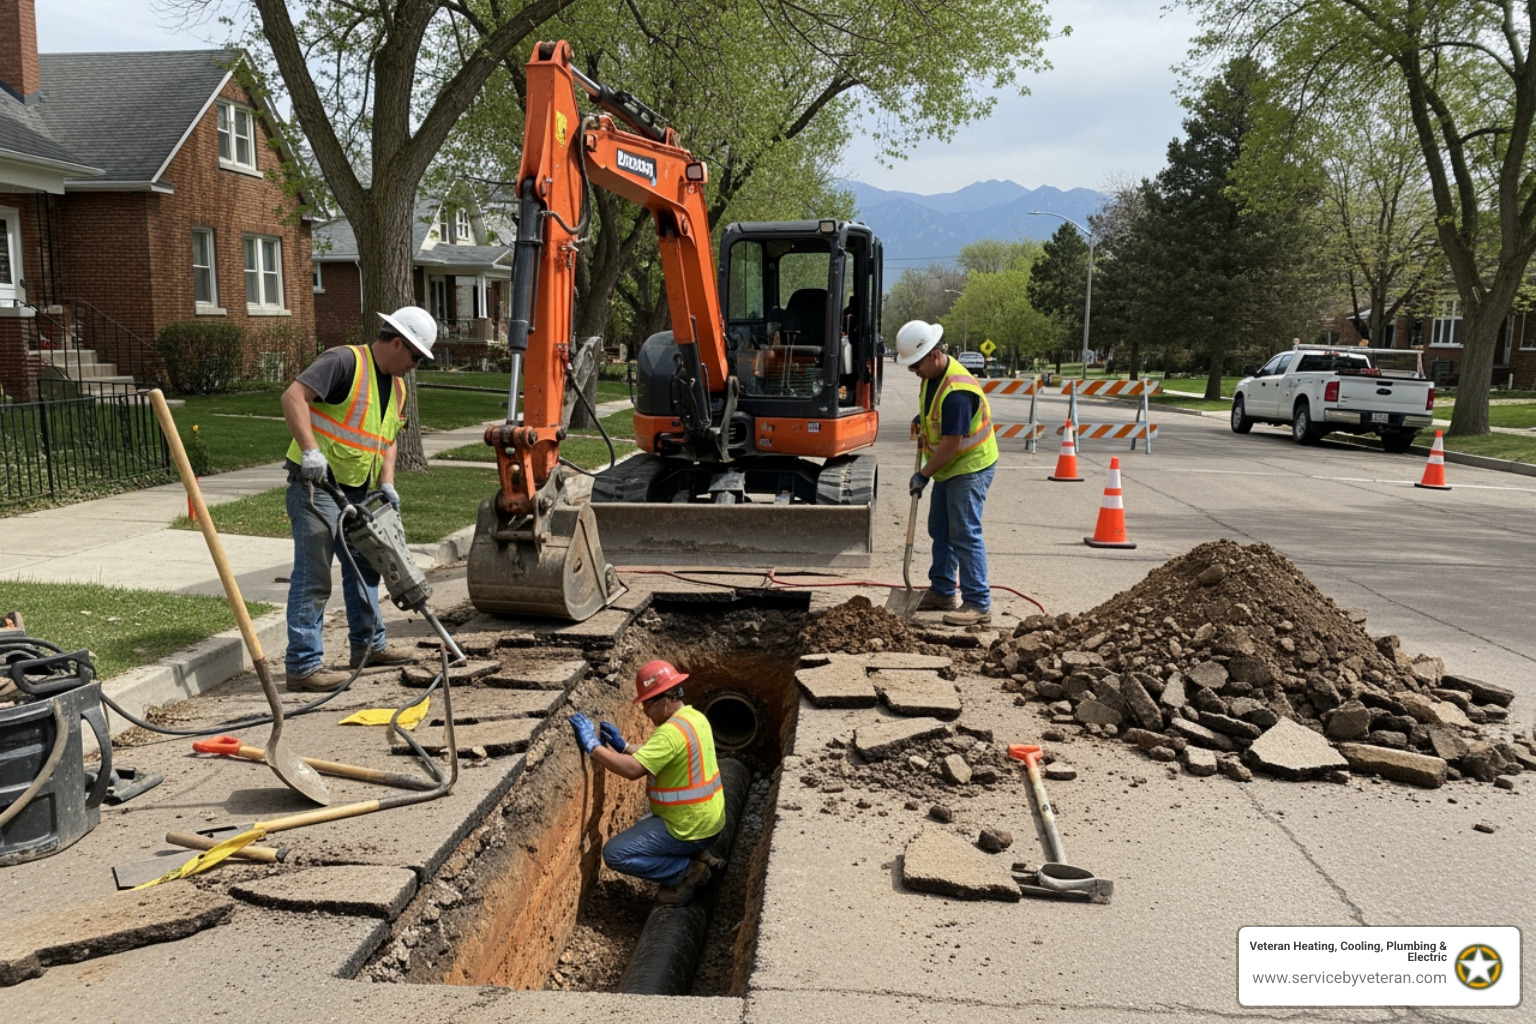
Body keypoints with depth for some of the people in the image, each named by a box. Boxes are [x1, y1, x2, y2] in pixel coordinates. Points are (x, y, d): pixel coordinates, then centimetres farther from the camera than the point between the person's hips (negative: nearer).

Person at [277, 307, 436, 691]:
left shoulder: (396, 387, 14)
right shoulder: (346, 361, -14)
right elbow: (293, 396, -24)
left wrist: (386, 483, 3)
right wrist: (310, 450, -31)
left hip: (356, 491, 10)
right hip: (316, 485, -10)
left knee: (364, 567, 19)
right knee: (313, 577, -7)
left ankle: (368, 644, 34)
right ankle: (303, 665, -1)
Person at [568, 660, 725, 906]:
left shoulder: (673, 731, -26)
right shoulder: (694, 717, 5)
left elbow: (633, 769, -34)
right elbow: (654, 756, 16)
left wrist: (593, 746, -26)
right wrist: (623, 745, 6)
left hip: (689, 829, -10)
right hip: (708, 820, 10)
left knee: (615, 854, -7)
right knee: (639, 830, 31)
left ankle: (686, 872, -3)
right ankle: (696, 856, 16)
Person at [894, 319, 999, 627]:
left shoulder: (956, 391, -29)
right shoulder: (932, 374, 2)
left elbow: (951, 444, -27)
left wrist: (923, 475, -18)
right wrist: (922, 418, 7)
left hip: (970, 466, -10)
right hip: (947, 468, 10)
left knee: (965, 535, -10)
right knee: (940, 530, 15)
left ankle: (978, 604, -5)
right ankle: (942, 592, 27)